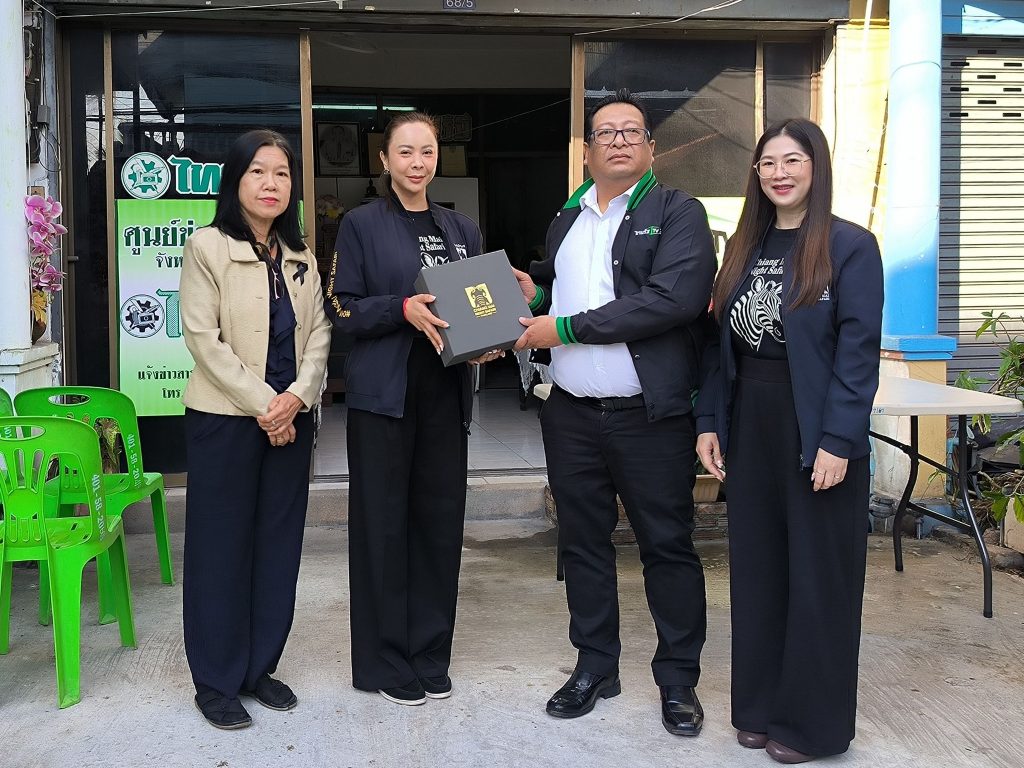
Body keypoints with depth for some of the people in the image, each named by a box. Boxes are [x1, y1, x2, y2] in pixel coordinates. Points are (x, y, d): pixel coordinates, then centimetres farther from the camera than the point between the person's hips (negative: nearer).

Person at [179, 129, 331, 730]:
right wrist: (261, 403, -16)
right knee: (222, 546, 2)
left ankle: (260, 667, 23)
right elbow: (202, 336, -12)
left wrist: (298, 395, -12)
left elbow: (319, 332, 5)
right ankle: (216, 681, 14)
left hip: (290, 418, 5)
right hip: (225, 417, -5)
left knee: (279, 543, 9)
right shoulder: (207, 247, -6)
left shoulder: (301, 257, 10)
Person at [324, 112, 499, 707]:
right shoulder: (363, 224, 2)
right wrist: (403, 308, -19)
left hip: (446, 391, 4)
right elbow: (343, 309, -4)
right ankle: (385, 661, 13)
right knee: (382, 522, 1)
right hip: (384, 391, -4)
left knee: (441, 519, 6)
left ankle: (430, 656, 20)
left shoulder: (463, 229, 14)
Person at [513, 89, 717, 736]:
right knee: (583, 542, 13)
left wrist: (564, 328, -17)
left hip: (651, 416, -5)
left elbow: (672, 298, -19)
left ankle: (679, 679, 17)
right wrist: (533, 293, 2)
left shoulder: (679, 214, -4)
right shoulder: (566, 220, 15)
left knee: (668, 547, 3)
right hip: (572, 415, 6)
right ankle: (595, 665, 28)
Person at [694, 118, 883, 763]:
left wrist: (838, 440, -18)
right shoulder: (745, 248, 11)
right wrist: (710, 422, 5)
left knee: (817, 576, 4)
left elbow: (859, 348, -12)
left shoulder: (849, 246, -7)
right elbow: (722, 342, 11)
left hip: (817, 433, -5)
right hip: (750, 427, 6)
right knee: (757, 569, 11)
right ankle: (761, 707, 24)